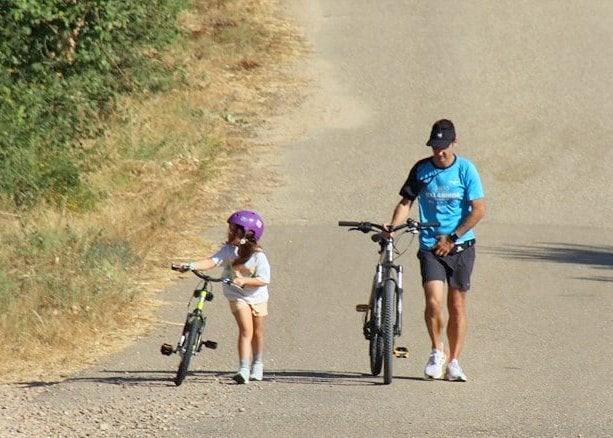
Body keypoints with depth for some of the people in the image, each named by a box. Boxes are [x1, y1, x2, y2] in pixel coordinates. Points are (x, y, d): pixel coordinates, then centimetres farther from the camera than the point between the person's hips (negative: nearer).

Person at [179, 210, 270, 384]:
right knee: (246, 330, -14)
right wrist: (191, 266, -39)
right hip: (237, 296, 0)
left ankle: (257, 365, 34)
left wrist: (244, 281, -34)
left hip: (257, 296, 0)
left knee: (257, 332, 12)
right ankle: (243, 370, -19)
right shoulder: (228, 250, -12)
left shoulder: (258, 255, -18)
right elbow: (212, 261, -24)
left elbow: (263, 280, -21)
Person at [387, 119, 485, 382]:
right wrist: (392, 228, -10)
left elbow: (479, 210, -7)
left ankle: (453, 362, 15)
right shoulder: (421, 170, 1)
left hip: (460, 247, 0)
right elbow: (406, 202, 7)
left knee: (457, 306, 4)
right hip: (430, 246, 0)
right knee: (434, 301, -16)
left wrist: (452, 238, -12)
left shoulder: (465, 170, -5)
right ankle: (436, 351, 5)